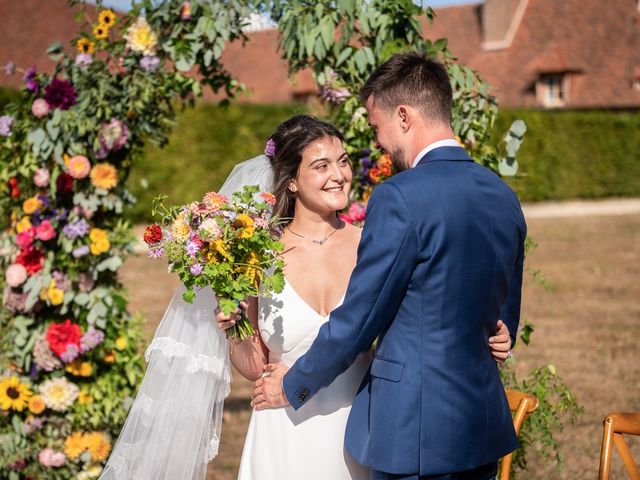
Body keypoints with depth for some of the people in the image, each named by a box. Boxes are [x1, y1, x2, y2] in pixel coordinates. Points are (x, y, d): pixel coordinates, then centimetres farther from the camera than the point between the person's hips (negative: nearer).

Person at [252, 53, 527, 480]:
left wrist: (294, 385, 3)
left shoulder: (401, 197, -17)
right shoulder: (504, 197, 7)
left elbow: (356, 320, -12)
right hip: (485, 428, 8)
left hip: (415, 433, -8)